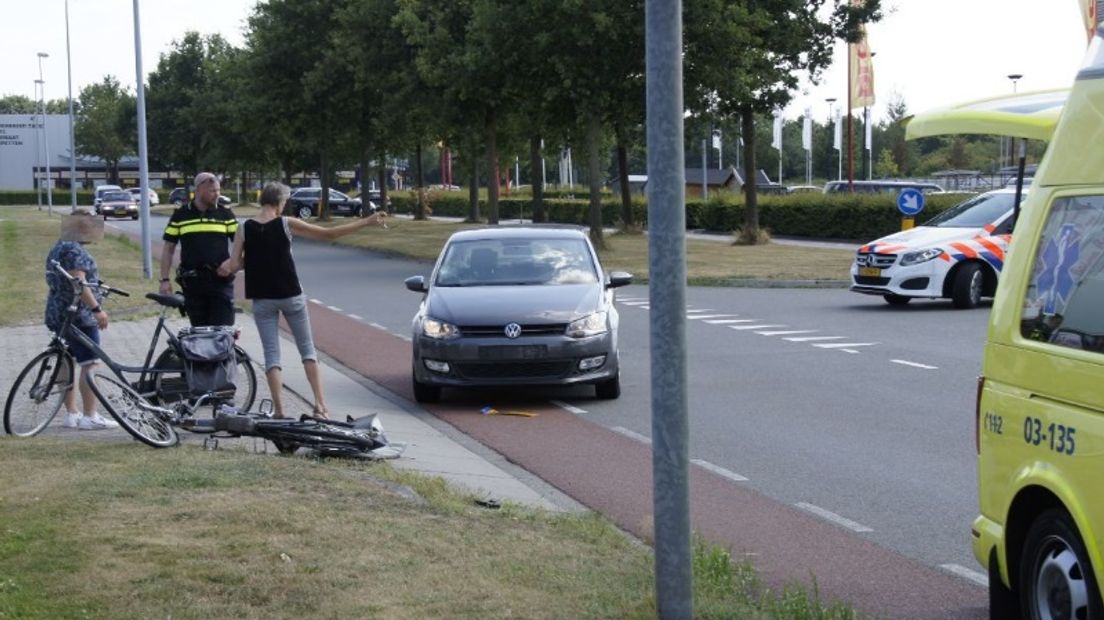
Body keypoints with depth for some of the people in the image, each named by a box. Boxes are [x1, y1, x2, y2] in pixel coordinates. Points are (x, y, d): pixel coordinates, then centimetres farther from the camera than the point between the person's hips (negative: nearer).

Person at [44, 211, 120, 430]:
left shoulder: (59, 248, 16)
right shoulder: (74, 250, -16)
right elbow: (78, 283, -24)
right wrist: (97, 309, -25)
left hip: (58, 314, 11)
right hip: (78, 317, -11)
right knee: (89, 365, -8)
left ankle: (71, 413, 17)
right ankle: (90, 417, -9)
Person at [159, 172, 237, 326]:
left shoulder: (225, 214, 5)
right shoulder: (180, 216, 6)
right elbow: (168, 249, 9)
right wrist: (165, 279, 2)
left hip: (221, 281, -1)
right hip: (192, 283, 1)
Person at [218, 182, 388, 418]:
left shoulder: (245, 229, -4)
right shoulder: (287, 224, -8)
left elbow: (234, 265, -9)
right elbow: (329, 233, -6)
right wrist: (367, 222, -1)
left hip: (262, 299, 1)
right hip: (291, 296, -1)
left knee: (271, 354, 5)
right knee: (307, 348, 11)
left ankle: (279, 409, -2)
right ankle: (320, 403, 7)